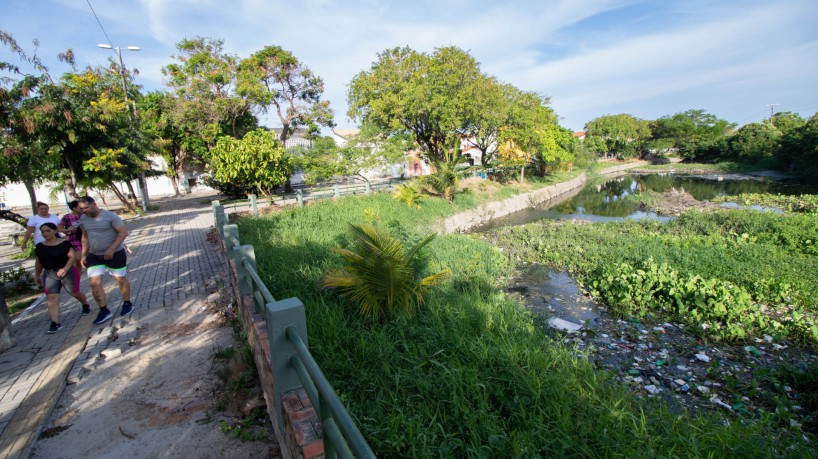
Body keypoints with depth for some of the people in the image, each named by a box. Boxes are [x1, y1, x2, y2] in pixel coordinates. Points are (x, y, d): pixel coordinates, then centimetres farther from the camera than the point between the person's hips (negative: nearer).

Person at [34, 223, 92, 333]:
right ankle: (55, 323, -9)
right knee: (51, 297, -7)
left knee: (75, 293, 10)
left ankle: (86, 304, 41)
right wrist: (37, 276, 19)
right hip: (49, 275, 4)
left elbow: (73, 256, -16)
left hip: (67, 272, -3)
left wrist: (65, 269, -29)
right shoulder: (40, 247, 5)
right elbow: (39, 262, 15)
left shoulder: (64, 243, -9)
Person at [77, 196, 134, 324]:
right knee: (94, 282, -5)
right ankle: (104, 311, 6)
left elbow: (123, 232, -19)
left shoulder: (110, 216, -15)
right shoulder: (83, 219, 4)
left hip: (115, 254, -5)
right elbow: (85, 237, 14)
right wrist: (83, 255, 7)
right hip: (94, 256, 5)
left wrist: (112, 249, -27)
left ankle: (127, 304, 27)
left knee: (121, 280, 7)